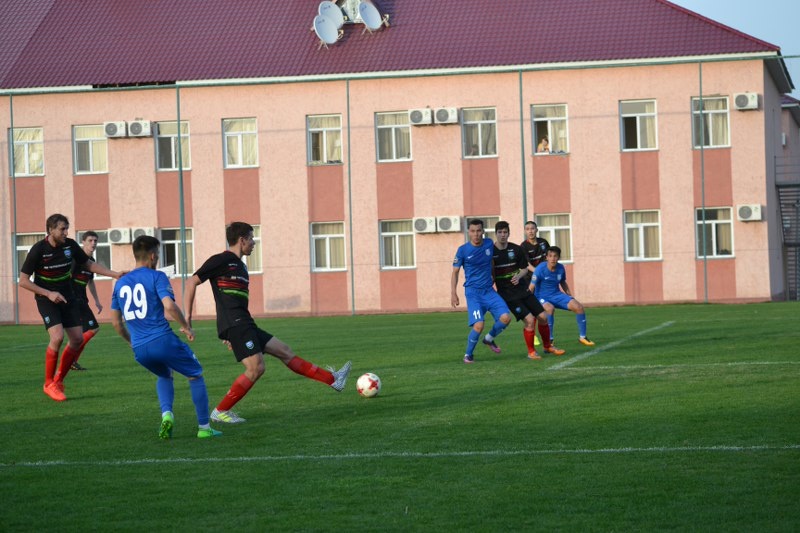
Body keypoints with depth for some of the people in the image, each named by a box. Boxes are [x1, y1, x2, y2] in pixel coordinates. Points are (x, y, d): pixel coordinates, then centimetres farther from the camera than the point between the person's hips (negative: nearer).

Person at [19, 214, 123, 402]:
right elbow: (23, 281, -13)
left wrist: (114, 274, 1)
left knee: (77, 339, -3)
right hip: (46, 299, -5)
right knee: (57, 337, -23)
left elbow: (89, 265, 10)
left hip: (67, 296, 5)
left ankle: (59, 379, 15)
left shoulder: (70, 245, -5)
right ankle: (49, 384, -7)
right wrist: (49, 294, -22)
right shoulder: (38, 250, -18)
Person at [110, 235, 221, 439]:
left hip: (139, 349, 5)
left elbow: (116, 322, 17)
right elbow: (169, 306, -18)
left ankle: (166, 414, 6)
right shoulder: (156, 277, -3)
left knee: (164, 375, 32)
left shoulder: (120, 283, 14)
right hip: (162, 340, -5)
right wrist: (186, 327, -3)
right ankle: (204, 427, 14)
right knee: (195, 374, 16)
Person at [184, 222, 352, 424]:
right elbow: (191, 282, -8)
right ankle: (220, 412, -12)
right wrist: (187, 318, -11)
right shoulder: (221, 260, -6)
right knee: (256, 368, -18)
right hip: (234, 325, -9)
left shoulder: (240, 266, 21)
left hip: (245, 325, 9)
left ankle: (332, 379, 16)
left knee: (284, 351, 11)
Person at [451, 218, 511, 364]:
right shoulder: (463, 250, -7)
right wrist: (453, 293, -7)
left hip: (489, 290, 4)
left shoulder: (489, 244, 3)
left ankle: (489, 339, 16)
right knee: (478, 325, -19)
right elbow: (455, 272, 0)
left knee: (505, 317, -13)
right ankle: (468, 354, 4)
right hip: (473, 292, -4)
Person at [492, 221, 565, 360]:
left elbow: (524, 269, 10)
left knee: (543, 317, 1)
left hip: (522, 290, 4)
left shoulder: (517, 249, 2)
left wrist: (519, 276, -11)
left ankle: (548, 346, 25)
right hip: (507, 295, -4)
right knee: (529, 319, -18)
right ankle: (531, 351, 1)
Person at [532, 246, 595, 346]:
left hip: (556, 295, 5)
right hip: (542, 297, -5)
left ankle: (582, 337, 6)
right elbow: (531, 287, -16)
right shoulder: (540, 269, -18)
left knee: (578, 306, -11)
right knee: (549, 308, -39)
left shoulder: (561, 268, -2)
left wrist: (570, 296, 12)